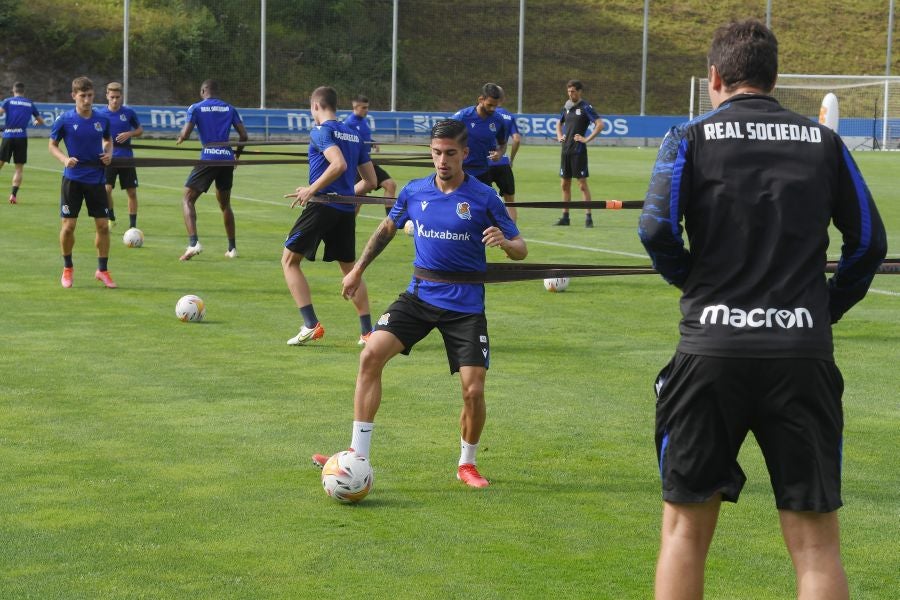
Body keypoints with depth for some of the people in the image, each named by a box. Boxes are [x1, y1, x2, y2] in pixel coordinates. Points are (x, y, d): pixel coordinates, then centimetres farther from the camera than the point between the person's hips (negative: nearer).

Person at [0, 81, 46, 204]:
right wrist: (36, 121, 41)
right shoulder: (30, 104, 11)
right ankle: (14, 194, -7)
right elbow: (41, 121, 19)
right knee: (19, 168, 5)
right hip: (21, 137, 1)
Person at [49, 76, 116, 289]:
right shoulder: (64, 120, -6)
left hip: (96, 178, 2)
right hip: (73, 178, -2)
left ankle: (102, 270, 15)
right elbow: (52, 145, 3)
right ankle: (67, 268, 19)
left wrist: (108, 153, -2)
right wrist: (65, 159, -15)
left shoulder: (102, 120, 2)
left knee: (103, 225, 0)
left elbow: (108, 140, 19)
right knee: (68, 225, -2)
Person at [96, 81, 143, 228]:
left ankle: (133, 225, 14)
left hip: (126, 157, 1)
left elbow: (140, 130, 9)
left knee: (132, 192, 3)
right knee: (106, 189, -16)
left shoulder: (129, 112, -2)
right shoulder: (100, 113, -2)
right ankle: (110, 218, 8)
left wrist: (129, 134, -10)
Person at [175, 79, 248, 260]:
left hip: (208, 158, -4)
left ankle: (193, 243, -17)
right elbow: (243, 135, 8)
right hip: (227, 159, 4)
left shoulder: (196, 108, 2)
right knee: (225, 204, 20)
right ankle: (232, 248, 21)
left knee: (188, 200, 3)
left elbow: (185, 134, -8)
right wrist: (237, 152, 25)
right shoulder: (230, 109, 12)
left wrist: (179, 140, 15)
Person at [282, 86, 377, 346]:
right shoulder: (355, 135, 16)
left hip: (322, 206, -7)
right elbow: (370, 181, 15)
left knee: (289, 260, 4)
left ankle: (311, 325, -7)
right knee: (349, 268, 17)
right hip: (347, 210, 7)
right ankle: (367, 331, 13)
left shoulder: (321, 131, -6)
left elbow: (339, 164, -23)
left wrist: (312, 190, -16)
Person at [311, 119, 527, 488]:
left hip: (465, 304, -3)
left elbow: (519, 250, -2)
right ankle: (357, 455, -11)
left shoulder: (484, 198, -7)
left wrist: (505, 242, -25)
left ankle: (467, 464, 18)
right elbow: (387, 229, 22)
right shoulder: (414, 192, 3)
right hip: (419, 295, 3)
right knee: (371, 356, -16)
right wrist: (358, 270, 21)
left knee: (473, 390, -10)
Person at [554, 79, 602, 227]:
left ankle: (588, 217, -4)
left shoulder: (585, 107, -7)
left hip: (578, 150, -7)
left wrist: (587, 139, -17)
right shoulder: (567, 107, 13)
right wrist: (559, 136, 14)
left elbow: (600, 124, -15)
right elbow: (559, 123, 31)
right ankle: (565, 217, 15)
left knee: (582, 184, -6)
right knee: (565, 184, 9)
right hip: (566, 150, 7)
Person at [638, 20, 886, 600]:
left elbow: (657, 228, -9)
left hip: (712, 348, -1)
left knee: (686, 528, 11)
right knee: (816, 542, 5)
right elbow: (869, 242, 9)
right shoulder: (824, 142, 10)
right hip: (804, 352, 1)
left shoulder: (691, 138, 3)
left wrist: (691, 281, 9)